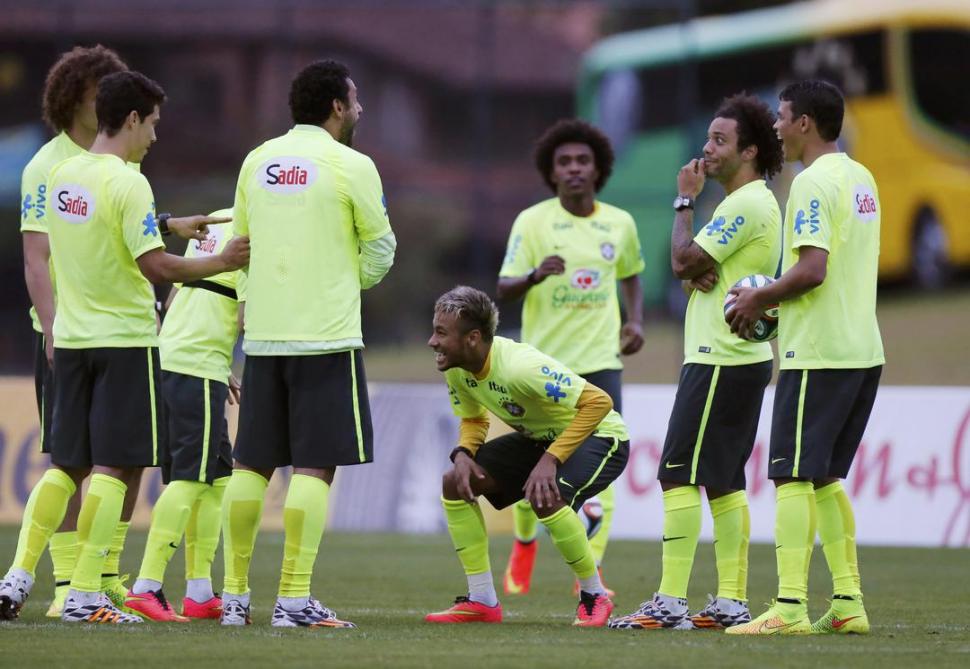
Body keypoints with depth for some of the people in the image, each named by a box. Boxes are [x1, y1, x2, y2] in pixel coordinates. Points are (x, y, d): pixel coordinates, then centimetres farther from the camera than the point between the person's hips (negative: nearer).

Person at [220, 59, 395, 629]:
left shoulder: (257, 161, 9)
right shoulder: (351, 165, -6)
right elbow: (380, 251, 1)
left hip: (263, 334, 5)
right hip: (326, 335, -5)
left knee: (251, 464, 10)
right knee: (315, 467, -4)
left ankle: (236, 594, 11)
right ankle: (294, 598, -9)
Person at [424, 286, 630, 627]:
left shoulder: (520, 366, -35)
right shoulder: (456, 369, -10)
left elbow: (598, 402, -34)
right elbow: (474, 419, 8)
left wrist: (551, 459, -37)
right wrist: (463, 454, -15)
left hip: (598, 436, -9)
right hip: (539, 437, 9)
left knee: (547, 497, -35)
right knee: (455, 483, -3)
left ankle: (594, 596, -12)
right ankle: (482, 601, 4)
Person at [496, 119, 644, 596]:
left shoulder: (620, 224, 5)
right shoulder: (532, 222, -5)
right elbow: (504, 289, -10)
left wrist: (635, 322, 7)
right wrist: (535, 276, -31)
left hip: (600, 360, 1)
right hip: (544, 360, -1)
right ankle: (524, 543, 33)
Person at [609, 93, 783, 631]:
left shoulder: (747, 205, -15)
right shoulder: (747, 204, 19)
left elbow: (684, 262, -17)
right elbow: (691, 270, 20)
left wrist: (685, 201, -5)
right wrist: (699, 274, -3)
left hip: (722, 362, -11)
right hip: (738, 360, 11)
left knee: (679, 474, -12)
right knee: (723, 482, 10)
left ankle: (670, 602, -15)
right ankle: (731, 601, 10)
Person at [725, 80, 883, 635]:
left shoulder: (814, 183, -13)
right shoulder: (862, 179, 16)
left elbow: (812, 270, -23)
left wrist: (760, 299, -8)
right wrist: (773, 301, 18)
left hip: (818, 354, -9)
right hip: (863, 352, 9)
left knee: (794, 477, -8)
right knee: (826, 479, 15)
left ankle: (789, 606, -14)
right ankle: (848, 603, 12)